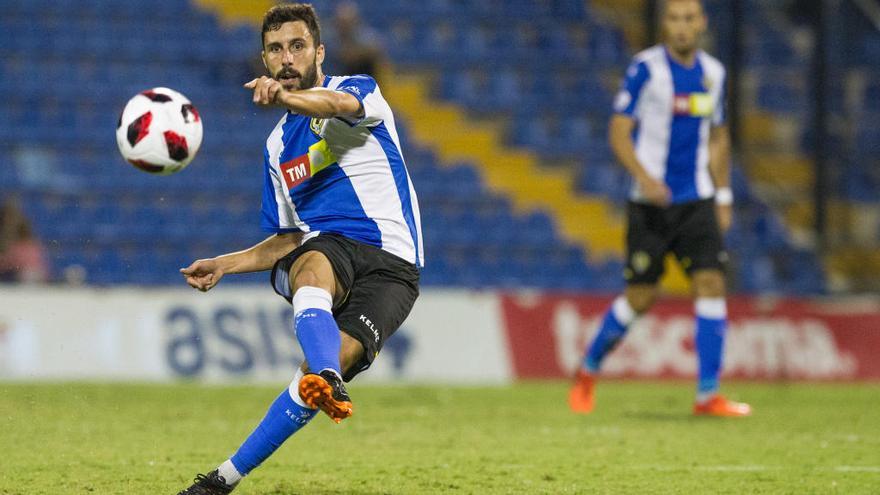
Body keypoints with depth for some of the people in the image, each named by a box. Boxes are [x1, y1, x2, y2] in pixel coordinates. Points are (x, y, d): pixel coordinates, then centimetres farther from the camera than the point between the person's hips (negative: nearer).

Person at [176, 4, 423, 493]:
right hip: (324, 248, 3)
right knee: (311, 269, -36)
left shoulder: (360, 89, 5)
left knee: (335, 359, -27)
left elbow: (342, 104, -24)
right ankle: (329, 381, -68)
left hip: (390, 265, -3)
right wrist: (224, 265, 14)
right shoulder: (278, 145, 23)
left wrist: (287, 97, -46)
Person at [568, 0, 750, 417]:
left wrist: (723, 197, 18)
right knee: (640, 296, -1)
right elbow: (618, 132, -10)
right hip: (651, 200, -4)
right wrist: (643, 177, -25)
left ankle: (708, 394, -9)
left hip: (697, 200, 4)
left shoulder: (712, 72, 9)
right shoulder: (646, 68, -8)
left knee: (710, 282, -11)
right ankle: (588, 371, 23)